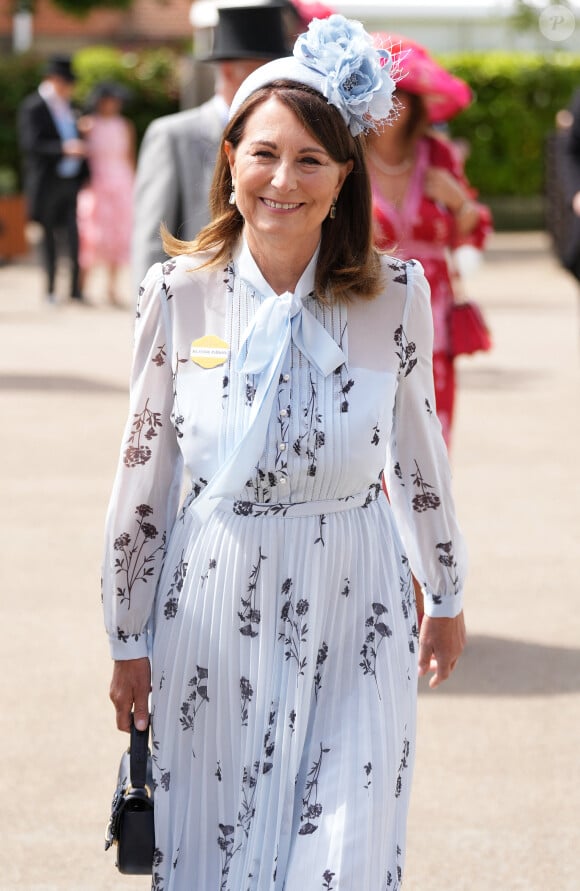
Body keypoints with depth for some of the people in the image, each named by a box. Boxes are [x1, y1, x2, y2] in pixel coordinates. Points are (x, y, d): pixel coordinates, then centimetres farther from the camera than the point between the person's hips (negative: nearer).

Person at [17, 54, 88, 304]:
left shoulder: (66, 105, 15)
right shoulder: (33, 108, -7)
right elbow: (31, 144, -15)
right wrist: (63, 148, -26)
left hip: (72, 180, 5)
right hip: (47, 181, -5)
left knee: (76, 235, -4)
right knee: (49, 236, 4)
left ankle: (76, 288, -1)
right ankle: (50, 290, 12)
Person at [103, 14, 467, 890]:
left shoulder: (395, 293, -6)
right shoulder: (179, 293, -5)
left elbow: (417, 448, 8)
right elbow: (144, 470, 3)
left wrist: (447, 595, 17)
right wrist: (128, 639, 6)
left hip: (355, 611, 0)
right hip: (214, 612, 0)